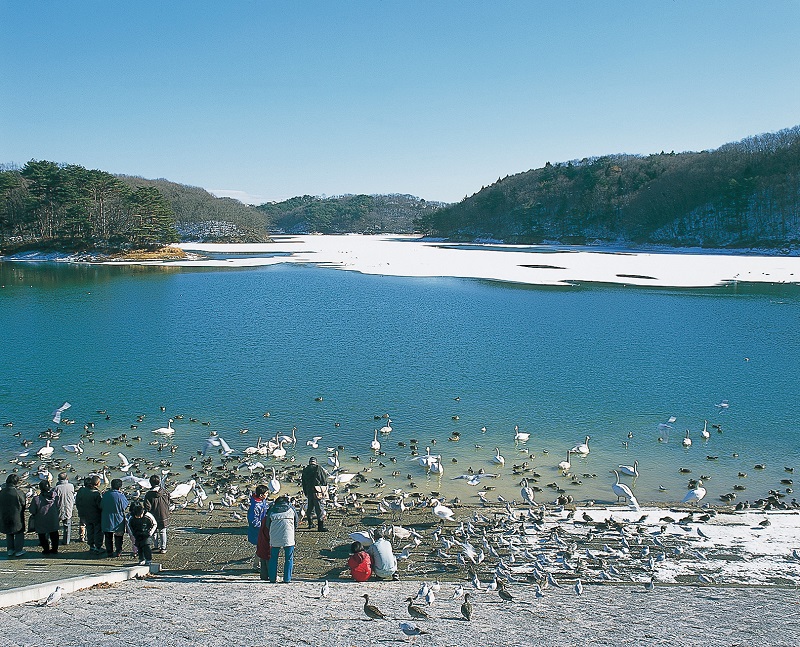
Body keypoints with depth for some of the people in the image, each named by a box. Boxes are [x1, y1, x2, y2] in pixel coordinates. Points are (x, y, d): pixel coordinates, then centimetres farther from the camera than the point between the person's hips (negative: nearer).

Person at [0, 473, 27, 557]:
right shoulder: (18, 492, -19)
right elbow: (23, 504, -9)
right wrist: (21, 512, 10)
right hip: (16, 517, -5)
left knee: (9, 533, 19)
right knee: (19, 533, 10)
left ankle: (10, 550, 24)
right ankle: (19, 550, 13)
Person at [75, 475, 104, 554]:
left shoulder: (81, 491, -3)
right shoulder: (96, 493, -24)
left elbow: (77, 503, 7)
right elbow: (100, 506, -21)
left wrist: (81, 512, 18)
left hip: (86, 516, 6)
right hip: (96, 516, -6)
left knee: (89, 530, 18)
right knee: (98, 530, 6)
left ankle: (91, 546, 25)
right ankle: (98, 547, 10)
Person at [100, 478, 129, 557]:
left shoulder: (105, 494, -5)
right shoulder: (121, 496, -18)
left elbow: (101, 506, 2)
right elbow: (125, 506, -10)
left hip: (106, 520, 3)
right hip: (118, 520, -3)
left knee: (108, 537, 14)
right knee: (118, 537, 11)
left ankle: (109, 552, 16)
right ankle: (118, 551, 10)